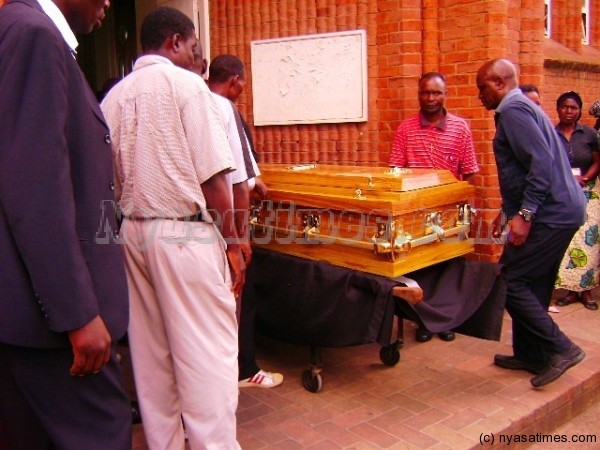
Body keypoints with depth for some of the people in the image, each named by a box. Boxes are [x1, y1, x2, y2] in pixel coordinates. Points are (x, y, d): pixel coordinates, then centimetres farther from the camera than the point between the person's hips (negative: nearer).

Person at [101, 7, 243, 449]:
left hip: (132, 231, 7)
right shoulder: (185, 84, -8)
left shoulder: (114, 95, 9)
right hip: (184, 232, -7)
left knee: (150, 351, 14)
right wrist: (232, 243, -6)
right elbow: (212, 176, -13)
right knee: (208, 352, 1)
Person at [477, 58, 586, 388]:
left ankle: (560, 348, 1)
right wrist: (508, 210, 26)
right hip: (563, 210, 10)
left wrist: (525, 214, -25)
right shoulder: (522, 108, 20)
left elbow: (541, 161, -24)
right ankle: (531, 354, 24)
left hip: (550, 213, -10)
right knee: (533, 286, 14)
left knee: (510, 282, -6)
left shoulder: (513, 110, -12)